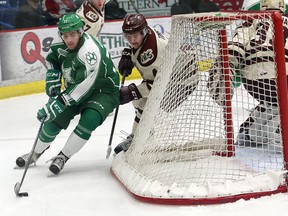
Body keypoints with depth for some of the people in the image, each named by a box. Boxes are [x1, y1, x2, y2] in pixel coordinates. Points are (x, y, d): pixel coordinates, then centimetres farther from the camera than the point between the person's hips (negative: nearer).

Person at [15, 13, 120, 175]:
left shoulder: (90, 51, -35)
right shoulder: (64, 45, -10)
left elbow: (83, 86, -40)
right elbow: (53, 59, 12)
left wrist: (59, 103, -44)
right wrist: (53, 82, -3)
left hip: (103, 91, -7)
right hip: (76, 88, 7)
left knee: (89, 119, -31)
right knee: (56, 118, -1)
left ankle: (63, 157, -14)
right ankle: (37, 152, 24)